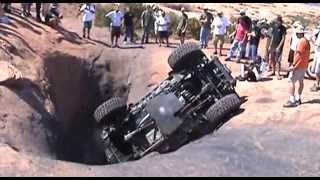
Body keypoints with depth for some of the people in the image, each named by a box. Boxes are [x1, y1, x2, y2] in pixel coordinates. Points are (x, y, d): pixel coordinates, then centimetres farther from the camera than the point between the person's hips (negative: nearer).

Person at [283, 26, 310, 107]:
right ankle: (298, 99, 24)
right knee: (301, 81, 16)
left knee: (291, 81, -9)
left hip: (298, 65, -10)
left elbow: (299, 54, -23)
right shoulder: (307, 41, 13)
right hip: (304, 65, 10)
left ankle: (292, 101, -14)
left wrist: (293, 65, -24)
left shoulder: (301, 41, -17)